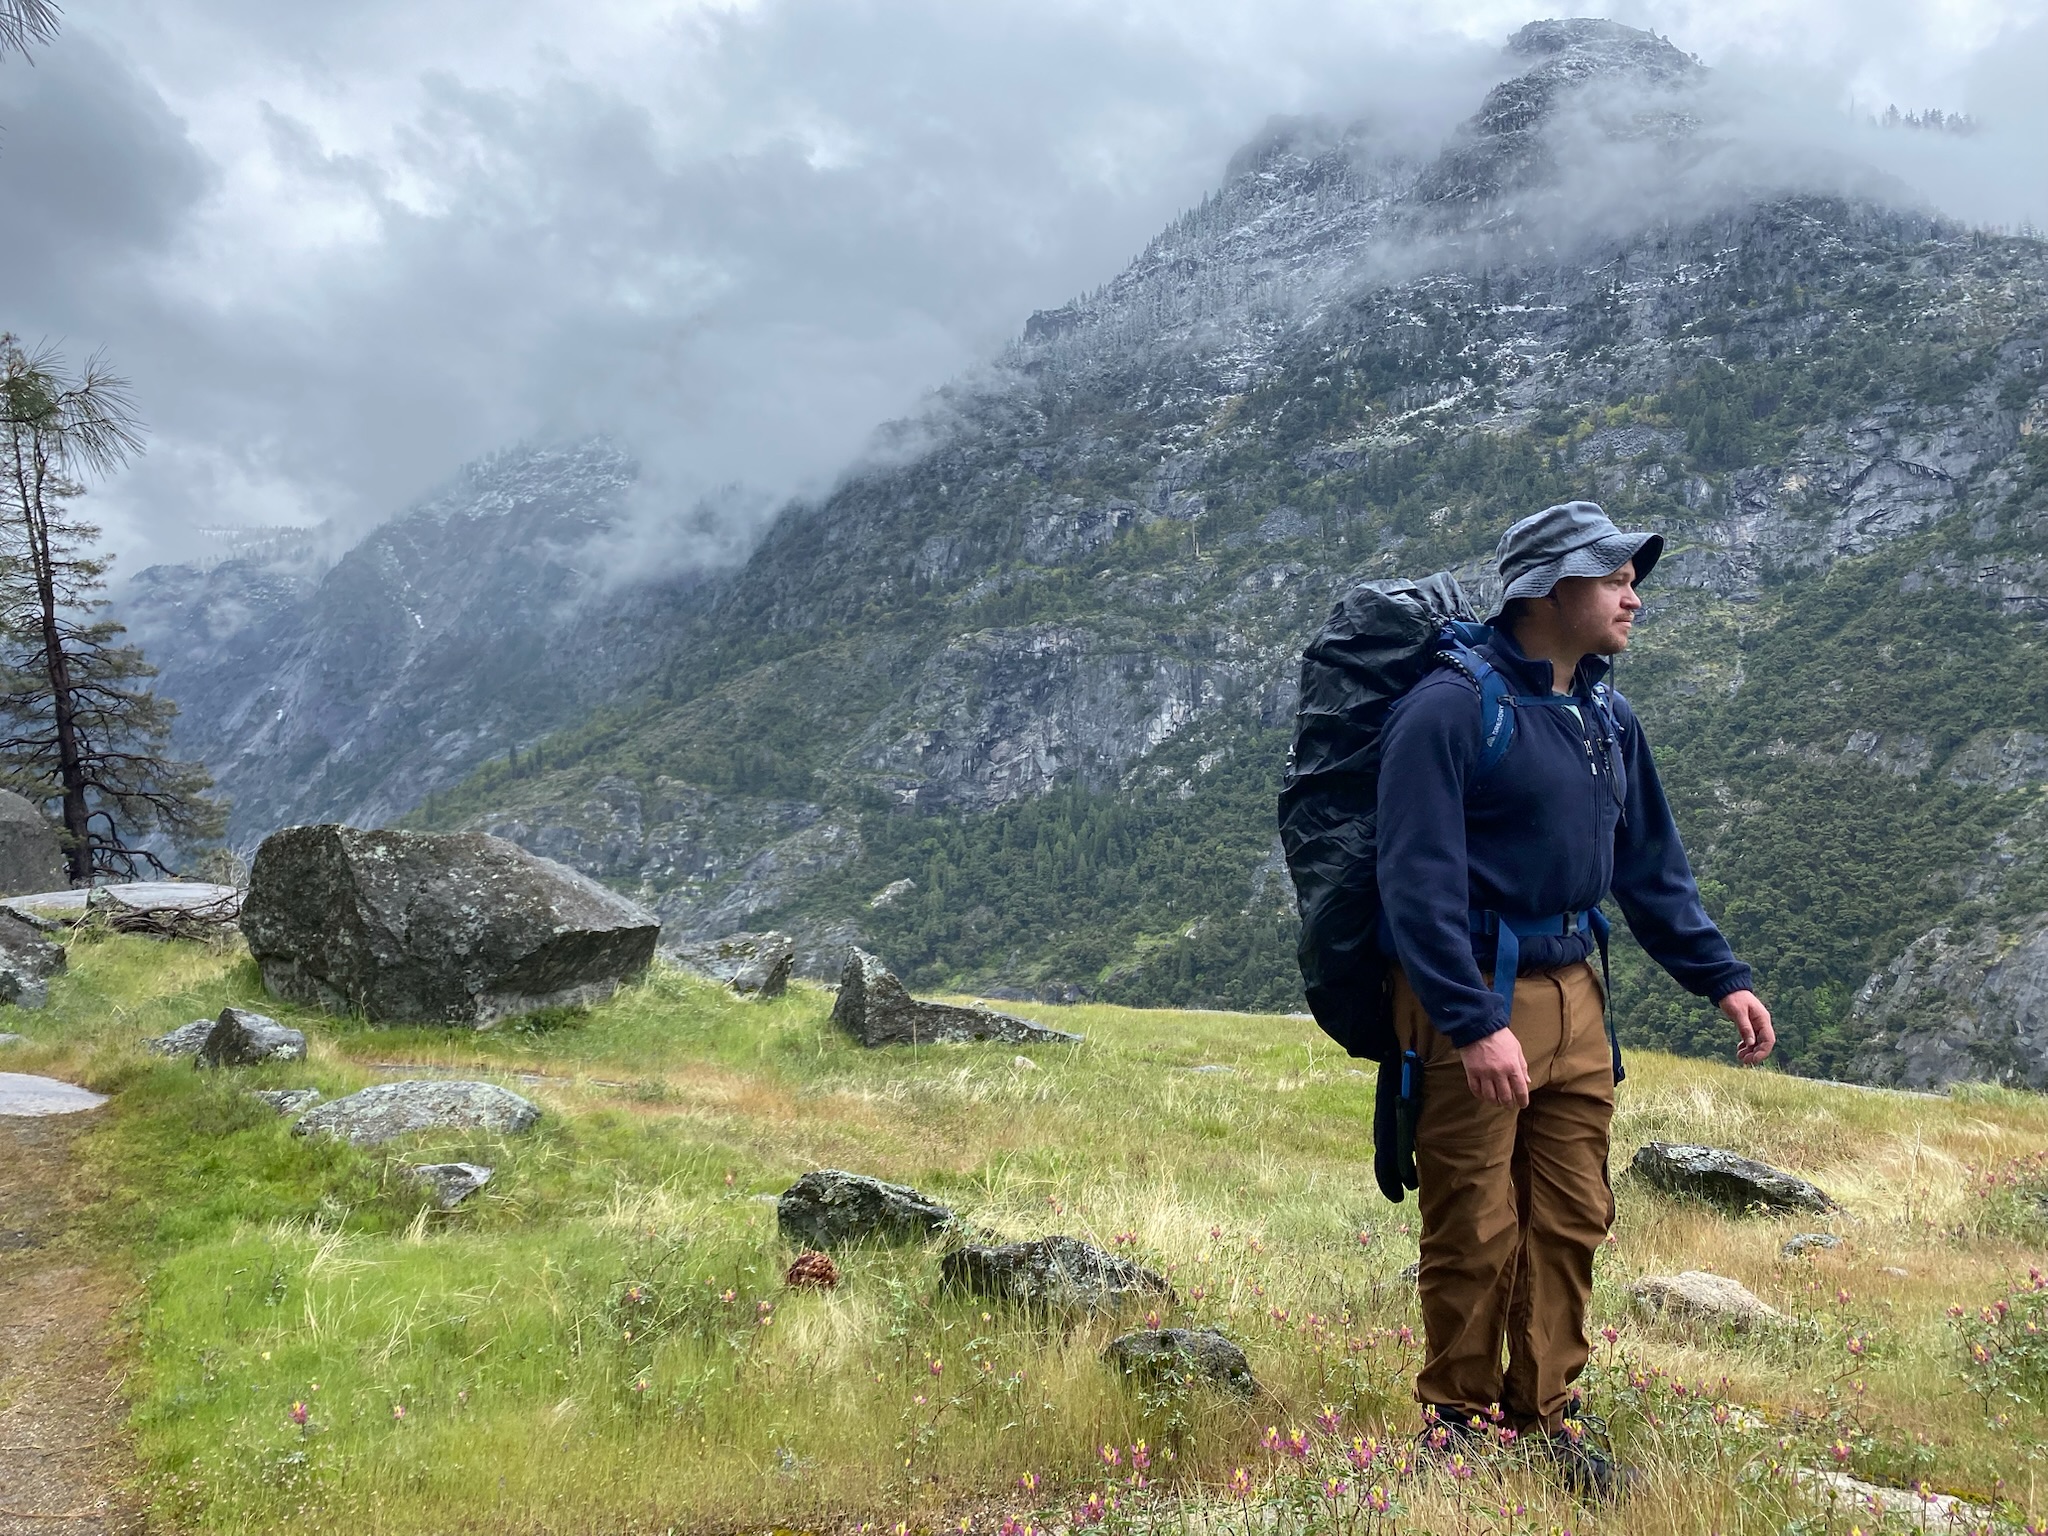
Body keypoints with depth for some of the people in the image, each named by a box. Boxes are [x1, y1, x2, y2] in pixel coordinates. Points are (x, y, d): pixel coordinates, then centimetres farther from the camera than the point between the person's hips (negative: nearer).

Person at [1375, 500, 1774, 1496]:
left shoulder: (1608, 720, 11)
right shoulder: (1449, 710, -15)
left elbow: (1651, 870, 19)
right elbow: (1420, 883, -20)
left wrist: (1722, 979, 12)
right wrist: (1475, 1025, -25)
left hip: (1574, 996, 7)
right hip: (1469, 1000, -7)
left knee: (1572, 1221, 12)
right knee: (1474, 1232, 3)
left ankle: (1543, 1414, 28)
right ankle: (1459, 1417, 23)